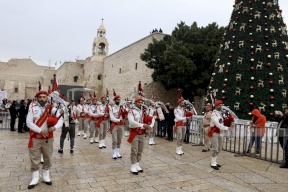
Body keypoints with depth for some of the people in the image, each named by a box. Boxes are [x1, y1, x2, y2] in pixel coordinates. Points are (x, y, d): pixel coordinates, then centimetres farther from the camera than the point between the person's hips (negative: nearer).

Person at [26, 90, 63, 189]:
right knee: (34, 159, 5)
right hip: (35, 138, -1)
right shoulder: (33, 108, -6)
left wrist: (55, 127, -22)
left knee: (47, 158, 12)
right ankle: (35, 179, 20)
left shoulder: (52, 108, -2)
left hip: (48, 138, 2)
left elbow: (61, 119, -3)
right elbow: (28, 122, -13)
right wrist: (41, 130, -21)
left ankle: (46, 176, 29)